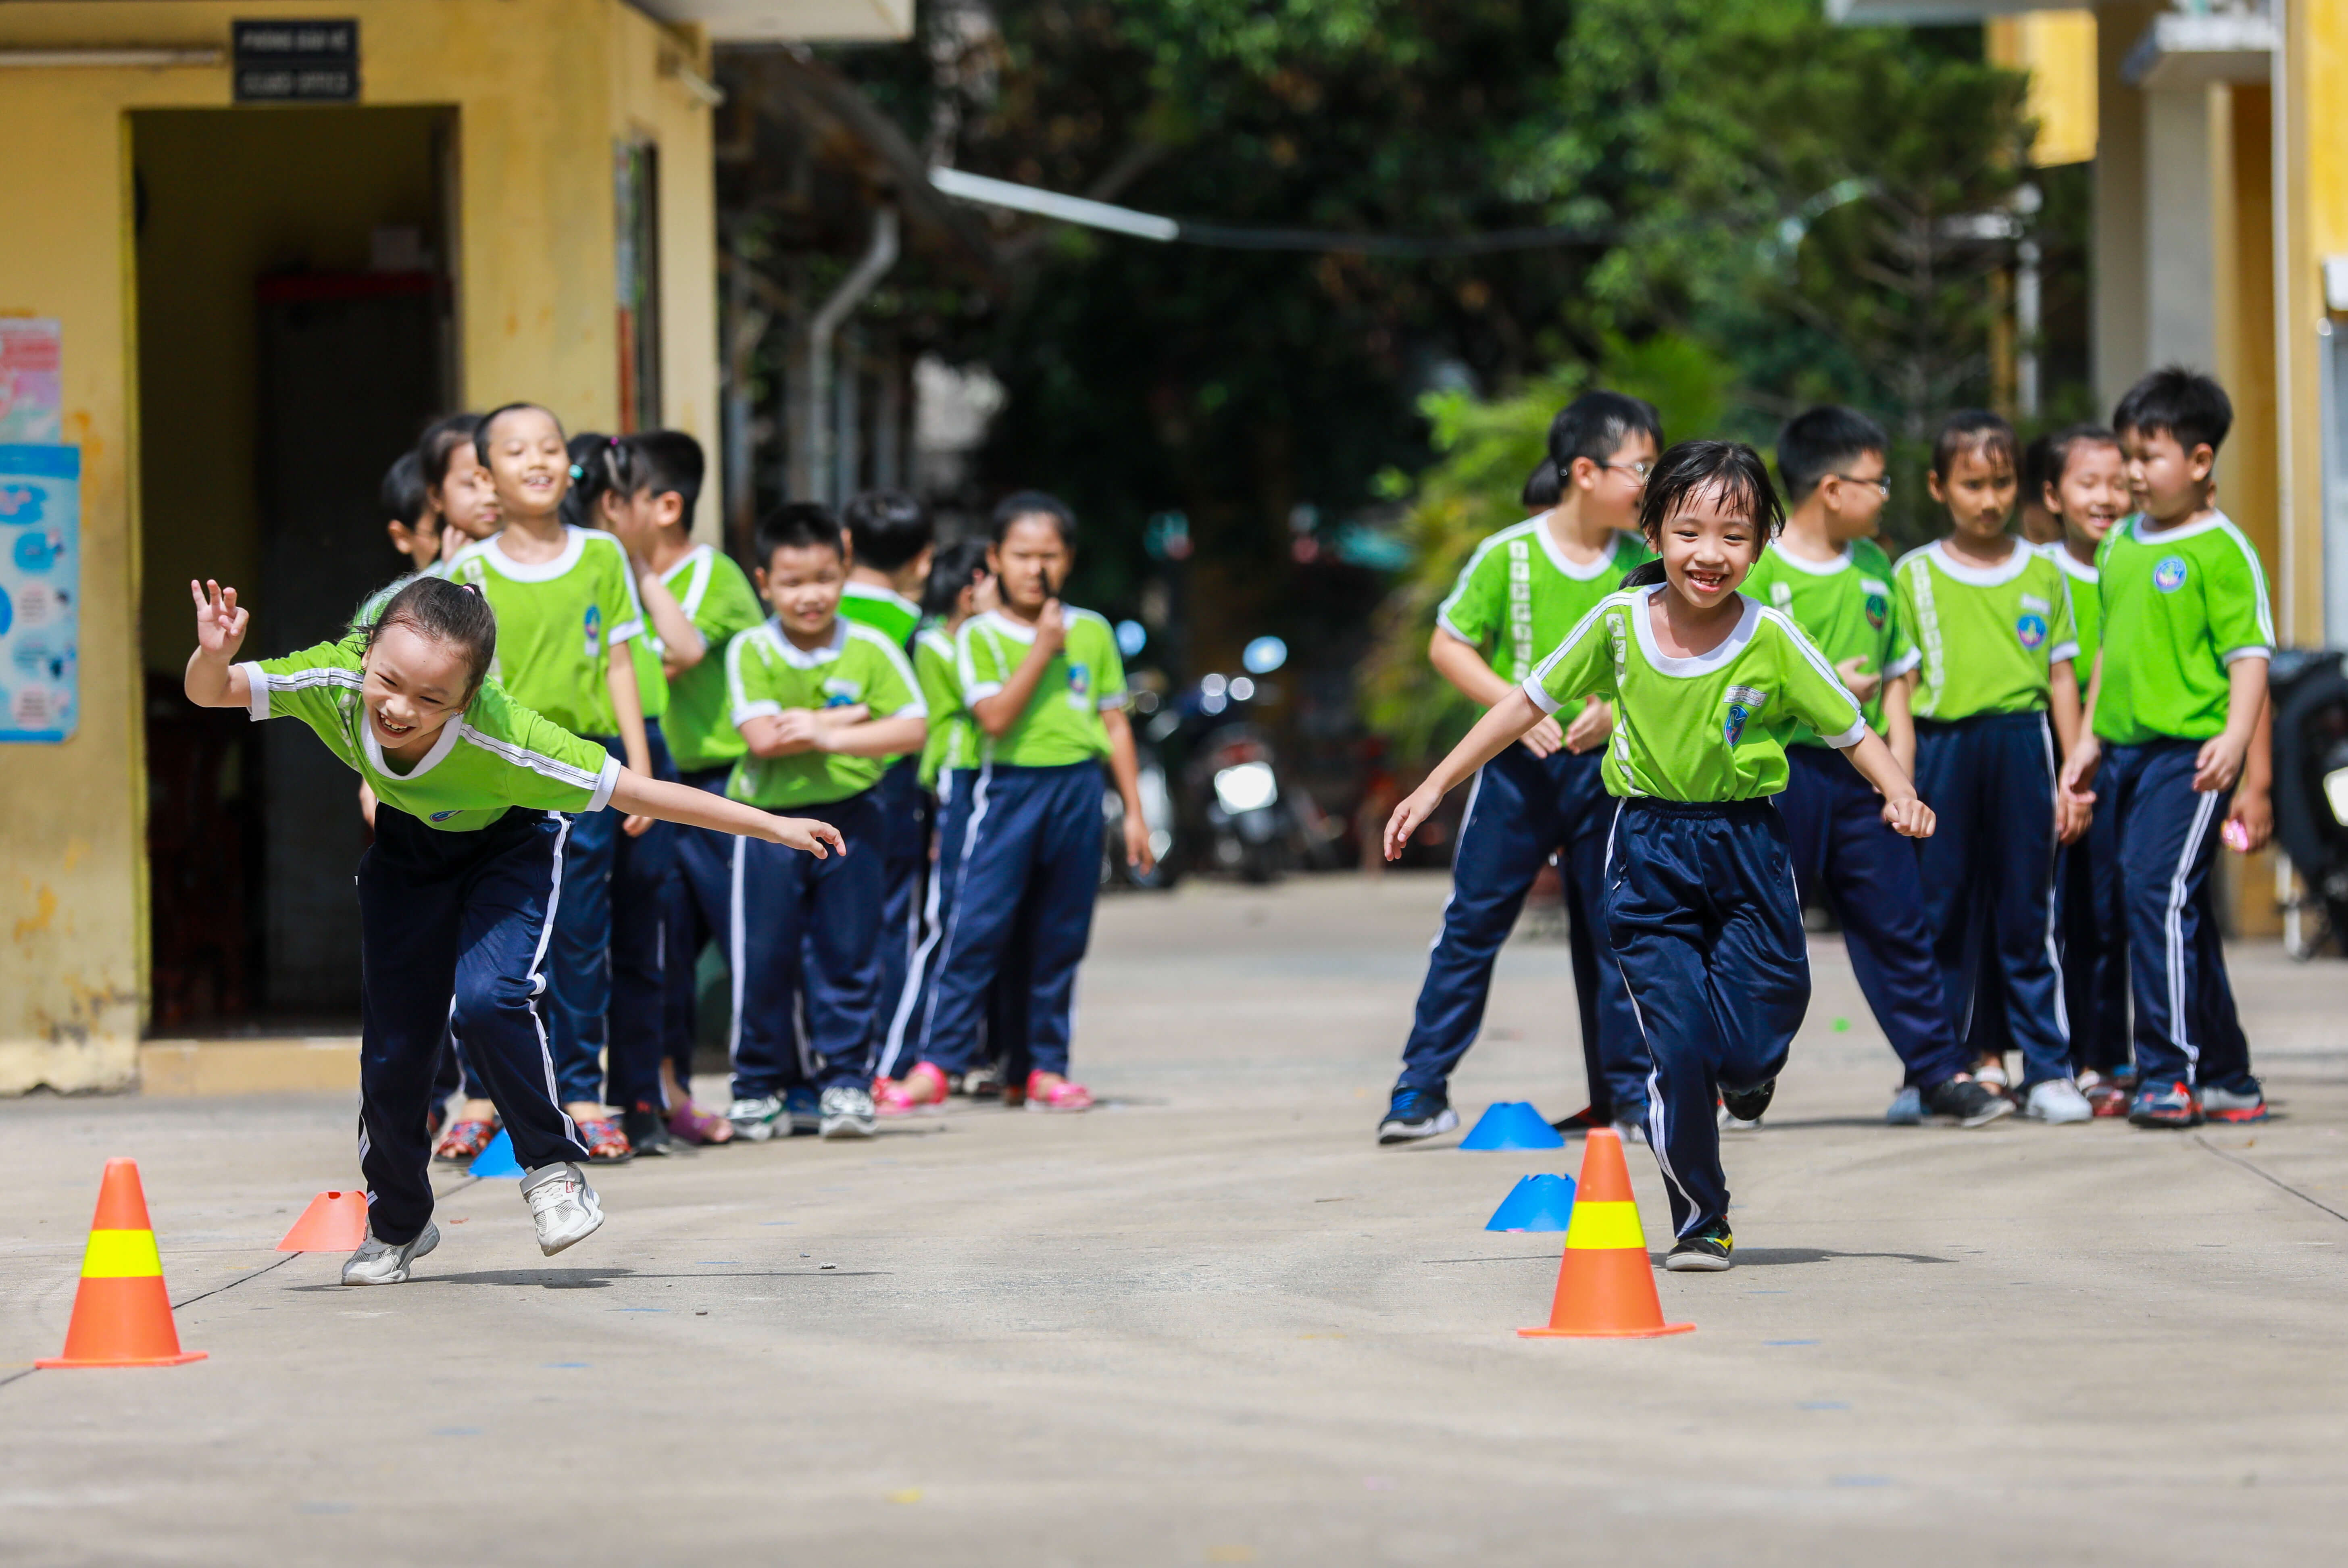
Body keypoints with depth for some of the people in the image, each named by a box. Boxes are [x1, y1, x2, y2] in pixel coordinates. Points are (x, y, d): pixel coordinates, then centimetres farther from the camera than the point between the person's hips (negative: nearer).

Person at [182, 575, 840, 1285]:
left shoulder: (502, 740, -42)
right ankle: (397, 1223, 27)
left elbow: (635, 792, -34)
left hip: (508, 843, -3)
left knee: (487, 1000, -27)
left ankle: (554, 1167, -3)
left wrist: (774, 828, -31)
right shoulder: (335, 683, -35)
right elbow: (211, 693, -24)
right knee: (393, 1043, 2)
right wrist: (213, 655, -48)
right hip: (409, 846, 3)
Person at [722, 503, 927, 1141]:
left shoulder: (870, 650, -2)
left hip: (849, 819, 1)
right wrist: (851, 715, -12)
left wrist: (828, 736, -18)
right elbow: (763, 737, -16)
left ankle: (845, 1081, 12)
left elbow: (913, 730, -10)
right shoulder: (752, 651, -5)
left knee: (849, 957, 3)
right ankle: (758, 1085, 14)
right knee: (764, 961, 2)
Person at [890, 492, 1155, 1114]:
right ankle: (935, 1064, -9)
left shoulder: (1093, 633, 9)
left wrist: (1134, 812, 11)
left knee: (1060, 936, 7)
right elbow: (996, 717, -13)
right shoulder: (980, 635, 0)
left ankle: (1047, 1067, 14)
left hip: (1078, 788, 3)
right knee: (977, 926, -10)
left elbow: (1115, 723, 13)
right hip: (1009, 788, -3)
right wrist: (1043, 650, -14)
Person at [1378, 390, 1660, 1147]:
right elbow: (1448, 645, -5)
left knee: (1616, 929, 6)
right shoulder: (1509, 555, -10)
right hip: (1520, 763, -2)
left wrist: (1617, 705, -13)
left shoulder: (1642, 561, -2)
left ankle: (1630, 1096, 16)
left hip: (1607, 764, 2)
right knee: (1473, 924, 0)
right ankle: (1422, 1089, 5)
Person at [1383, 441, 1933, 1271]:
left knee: (1747, 1053, -8)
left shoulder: (1772, 640, -9)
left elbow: (1854, 733, -4)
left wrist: (1900, 794, -24)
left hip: (1747, 850, 0)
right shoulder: (1618, 623, -6)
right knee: (1679, 1049, -7)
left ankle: (1751, 1074, 31)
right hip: (1650, 852, 0)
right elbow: (1529, 703, 5)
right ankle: (1700, 1223, 11)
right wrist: (1434, 789, 5)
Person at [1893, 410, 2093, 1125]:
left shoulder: (2044, 575, 10)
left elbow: (2062, 678, 11)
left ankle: (2048, 1071, 5)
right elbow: (1903, 684, 6)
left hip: (2022, 746, 0)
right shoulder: (1914, 576, 6)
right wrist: (1901, 781, 0)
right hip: (1943, 749, 0)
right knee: (1943, 913, 3)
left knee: (2029, 915, 2)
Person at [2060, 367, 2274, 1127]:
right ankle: (2226, 1079, 19)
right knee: (2184, 915, 12)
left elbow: (2249, 654, -11)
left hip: (2191, 751, -8)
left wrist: (2237, 739, -23)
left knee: (2159, 889, -19)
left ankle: (2169, 1075, -17)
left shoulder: (2221, 549, -8)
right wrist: (2090, 738, 20)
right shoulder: (2120, 544, 15)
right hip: (2128, 749, 8)